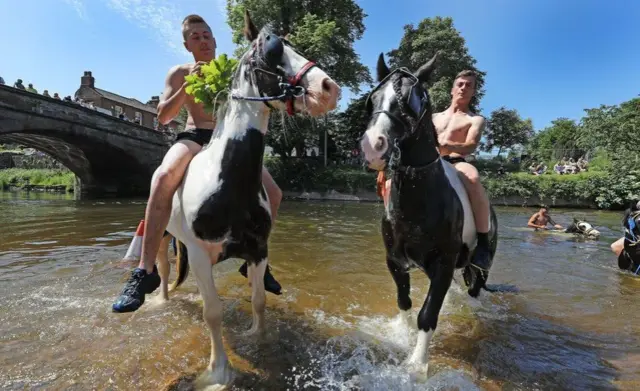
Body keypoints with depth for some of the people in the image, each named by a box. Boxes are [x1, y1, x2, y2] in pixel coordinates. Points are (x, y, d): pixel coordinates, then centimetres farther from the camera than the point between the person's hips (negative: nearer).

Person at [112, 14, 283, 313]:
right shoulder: (179, 73, 8)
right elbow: (163, 117, -2)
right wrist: (188, 85, -14)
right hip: (194, 137, -2)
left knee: (273, 194, -10)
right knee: (164, 177, -37)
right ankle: (145, 271, -31)